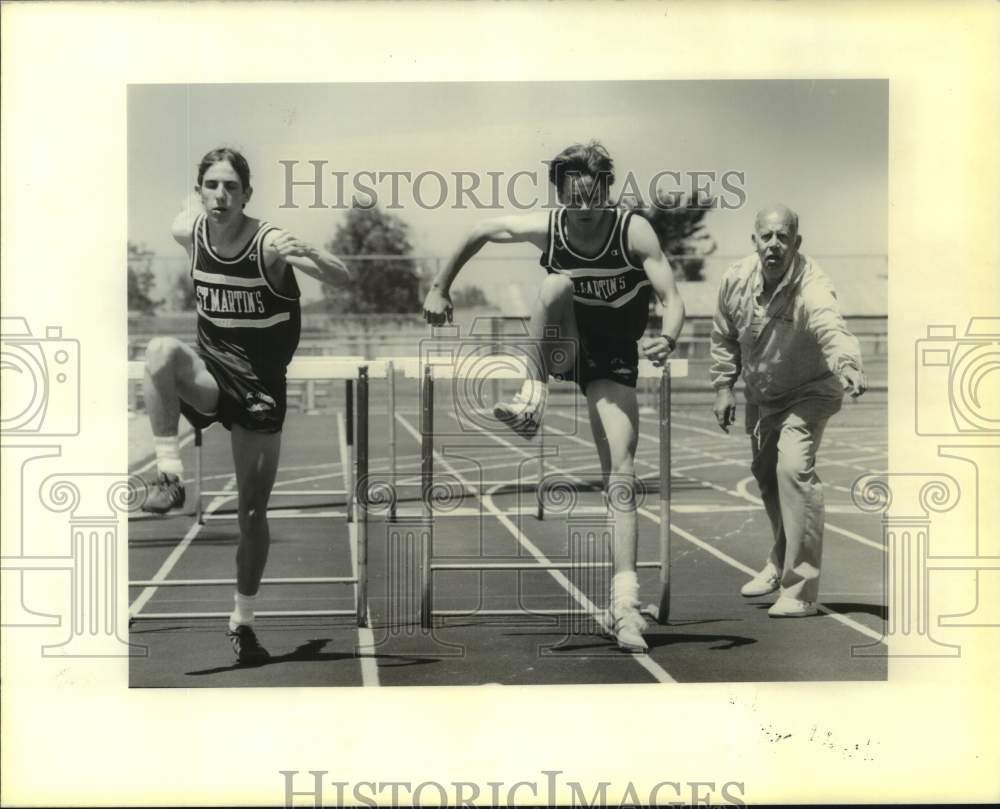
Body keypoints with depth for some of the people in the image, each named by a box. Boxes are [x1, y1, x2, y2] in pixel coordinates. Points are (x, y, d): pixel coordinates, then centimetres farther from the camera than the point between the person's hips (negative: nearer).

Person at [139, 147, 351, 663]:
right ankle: (169, 475, -26)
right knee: (161, 350, -35)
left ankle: (242, 621, 22)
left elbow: (343, 279, -33)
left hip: (261, 387, -2)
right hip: (209, 370, 2)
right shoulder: (189, 233, -6)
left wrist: (307, 254, -48)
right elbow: (192, 203, 21)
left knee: (253, 511, 5)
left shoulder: (270, 244, -19)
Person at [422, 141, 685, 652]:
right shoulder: (544, 228, -14)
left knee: (621, 475, -14)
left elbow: (672, 299, -23)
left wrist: (667, 338, -44)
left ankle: (625, 601, -17)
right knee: (557, 283, -31)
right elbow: (478, 235, 2)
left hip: (613, 360, -1)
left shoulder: (634, 232, -19)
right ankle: (532, 398, -27)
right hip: (560, 346, 1)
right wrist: (439, 289, 4)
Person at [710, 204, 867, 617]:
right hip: (760, 394, 6)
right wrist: (723, 386, 0)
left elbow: (832, 328, -54)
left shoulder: (812, 288, -33)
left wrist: (847, 363, -73)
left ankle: (800, 588, -17)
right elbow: (724, 336, 3)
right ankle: (781, 562, 45)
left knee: (794, 467, -24)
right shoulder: (736, 278, -14)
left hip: (807, 392, -6)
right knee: (765, 474, 20)